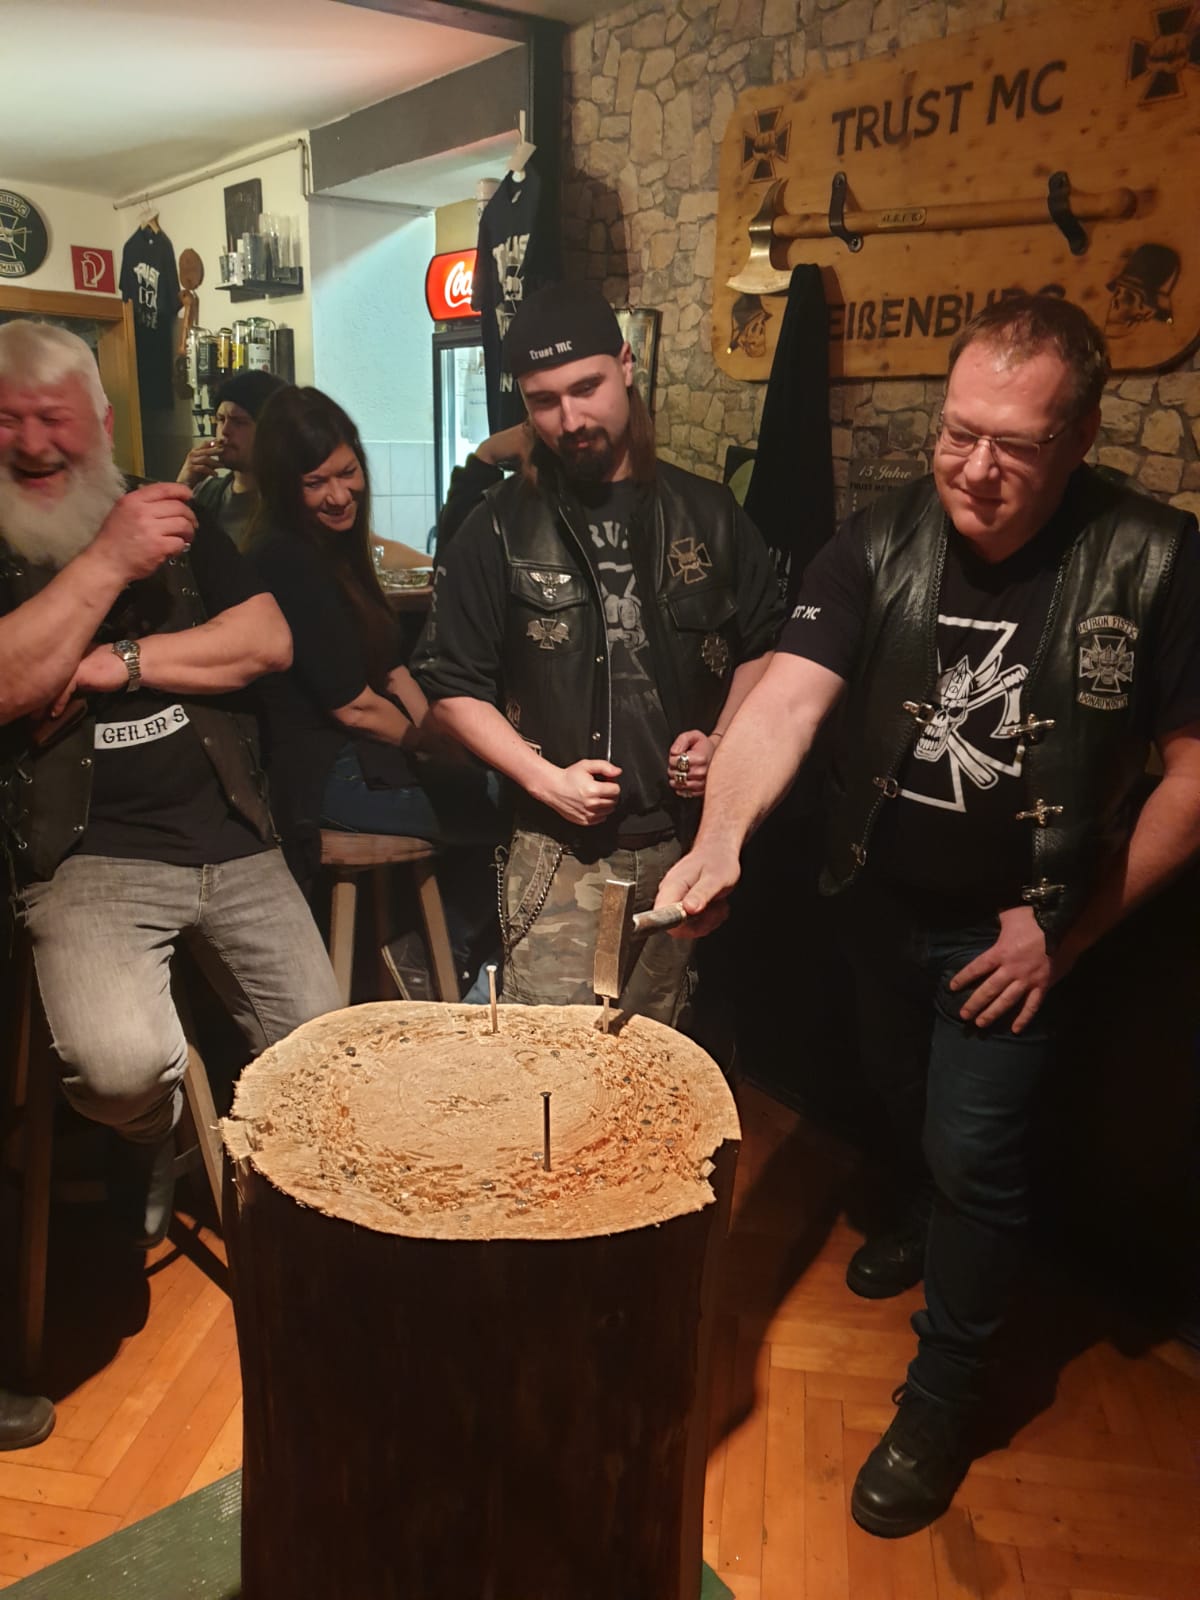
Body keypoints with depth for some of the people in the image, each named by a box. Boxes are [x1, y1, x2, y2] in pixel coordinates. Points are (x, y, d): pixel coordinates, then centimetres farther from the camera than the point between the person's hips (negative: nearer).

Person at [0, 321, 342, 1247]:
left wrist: (119, 666, -9)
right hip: (90, 855, -4)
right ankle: (148, 1150, 12)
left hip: (234, 840, 4)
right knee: (121, 1064, -27)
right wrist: (108, 563, -18)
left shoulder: (174, 519, 14)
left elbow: (270, 642, 1)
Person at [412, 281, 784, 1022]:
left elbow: (763, 647, 13)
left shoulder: (706, 513, 6)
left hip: (684, 842, 2)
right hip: (560, 851, -2)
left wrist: (722, 741, -4)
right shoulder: (501, 530, 0)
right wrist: (545, 778, -11)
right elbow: (454, 687, 1)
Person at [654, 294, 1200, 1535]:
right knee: (900, 1104, 23)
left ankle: (943, 1397, 24)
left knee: (975, 1150, -1)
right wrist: (720, 838, -40)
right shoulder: (880, 544, -13)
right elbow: (787, 696, -23)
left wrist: (1068, 929, -14)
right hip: (882, 898, 4)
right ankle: (946, 1230, 57)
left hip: (1017, 923, -3)